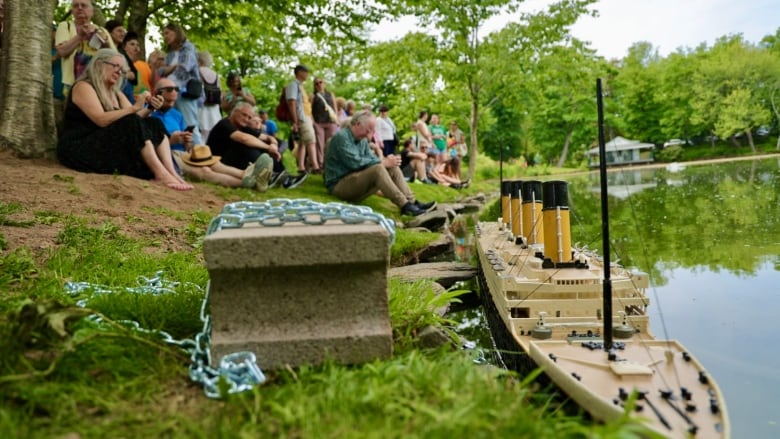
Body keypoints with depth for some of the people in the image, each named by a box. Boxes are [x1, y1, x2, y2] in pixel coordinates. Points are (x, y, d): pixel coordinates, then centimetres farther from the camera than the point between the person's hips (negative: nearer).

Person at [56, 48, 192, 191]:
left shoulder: (116, 93, 19)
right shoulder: (83, 87, -7)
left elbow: (135, 119, 9)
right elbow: (102, 120, -22)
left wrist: (149, 109, -9)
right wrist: (134, 107, -23)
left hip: (107, 146, 8)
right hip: (80, 149, -8)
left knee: (155, 125, -8)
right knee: (131, 124, -29)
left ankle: (171, 172, -27)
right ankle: (161, 174, -36)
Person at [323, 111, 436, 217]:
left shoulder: (362, 140, 14)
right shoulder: (341, 137, -14)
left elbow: (371, 159, 8)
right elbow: (355, 162, -24)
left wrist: (387, 161, -14)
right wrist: (383, 162, -20)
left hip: (356, 181, 9)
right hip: (339, 185, -9)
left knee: (393, 168, -4)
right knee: (377, 168, -30)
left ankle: (412, 202, -14)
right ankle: (405, 206, -35)